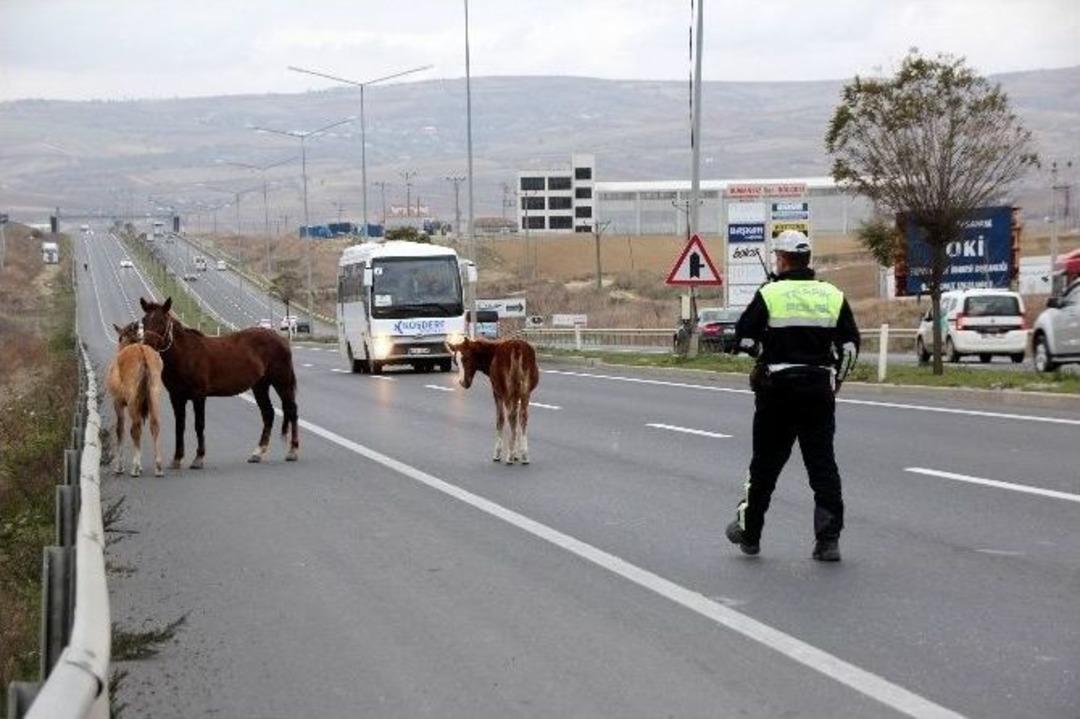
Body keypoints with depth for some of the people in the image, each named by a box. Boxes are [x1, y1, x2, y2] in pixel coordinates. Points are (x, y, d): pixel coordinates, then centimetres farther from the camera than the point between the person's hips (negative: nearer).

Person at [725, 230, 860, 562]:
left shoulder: (769, 295, -7)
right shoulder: (833, 296, 4)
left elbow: (743, 338, -7)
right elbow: (850, 345, 4)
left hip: (778, 389, -2)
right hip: (820, 391, 2)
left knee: (766, 463, 10)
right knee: (822, 464, 5)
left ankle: (748, 532, 22)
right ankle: (828, 539, -1)